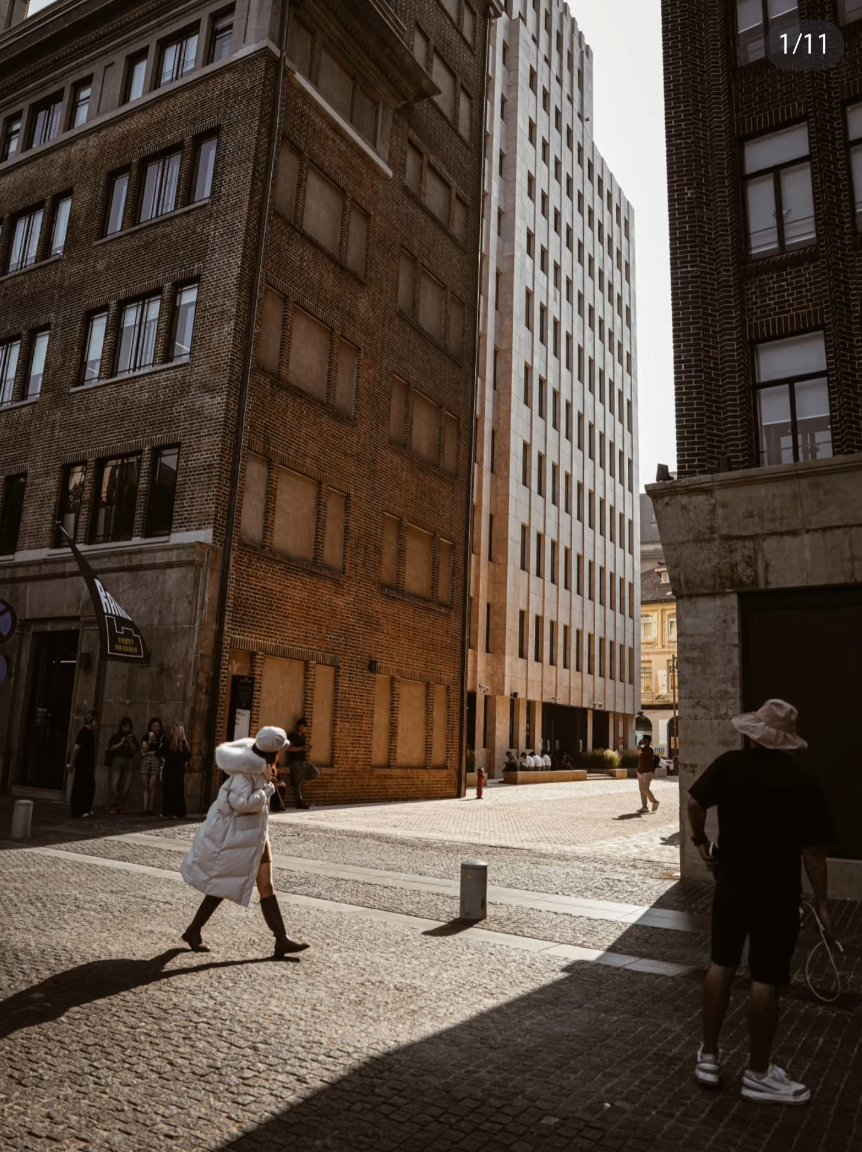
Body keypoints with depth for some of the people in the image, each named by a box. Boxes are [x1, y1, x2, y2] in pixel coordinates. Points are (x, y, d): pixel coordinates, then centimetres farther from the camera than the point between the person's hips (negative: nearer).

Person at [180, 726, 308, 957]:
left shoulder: (261, 766, 4)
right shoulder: (247, 769, -24)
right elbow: (240, 802, -32)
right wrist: (267, 791, -23)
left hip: (256, 834, 9)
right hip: (237, 834, -9)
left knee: (266, 887, 5)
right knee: (222, 887, 7)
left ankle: (281, 940, 6)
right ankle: (193, 931, 27)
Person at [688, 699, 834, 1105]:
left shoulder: (730, 764, -7)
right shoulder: (804, 785, -13)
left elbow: (694, 803, -6)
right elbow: (812, 851, -12)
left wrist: (700, 841, 12)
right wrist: (821, 901, 0)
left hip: (731, 884, 3)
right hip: (777, 894, -3)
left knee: (721, 964, 17)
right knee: (765, 979, 7)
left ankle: (708, 1056, 26)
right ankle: (758, 1074, 21)